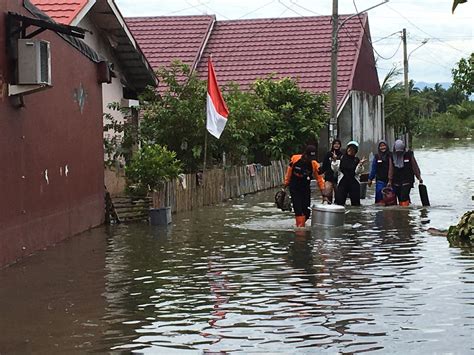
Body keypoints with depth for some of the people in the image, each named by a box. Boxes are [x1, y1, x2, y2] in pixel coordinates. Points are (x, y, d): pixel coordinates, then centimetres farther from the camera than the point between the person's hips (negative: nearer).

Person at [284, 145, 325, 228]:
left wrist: (323, 193, -13)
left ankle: (300, 225, 28)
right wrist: (286, 184, 4)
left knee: (307, 211, 2)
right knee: (298, 210, -12)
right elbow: (289, 173, -1)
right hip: (294, 189, -2)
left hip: (306, 189, 2)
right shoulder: (294, 159, -14)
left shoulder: (314, 165, -13)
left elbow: (319, 179, -9)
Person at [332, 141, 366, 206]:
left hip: (354, 183, 1)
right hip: (342, 182, -1)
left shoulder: (357, 160, 6)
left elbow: (357, 172, -5)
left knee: (355, 203, 2)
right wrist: (334, 161, -14)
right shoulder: (341, 158, 5)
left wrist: (360, 164, -19)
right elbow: (335, 169, -1)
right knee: (339, 201, -7)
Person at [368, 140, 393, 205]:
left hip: (389, 179, -1)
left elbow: (393, 168, 3)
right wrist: (370, 179, 10)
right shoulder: (376, 157, 6)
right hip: (380, 179, 1)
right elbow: (373, 169, 10)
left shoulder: (390, 156, 1)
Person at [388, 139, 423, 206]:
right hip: (396, 182, 3)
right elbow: (391, 170, 10)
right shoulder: (393, 157, 5)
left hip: (407, 181, -3)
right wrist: (390, 180, 8)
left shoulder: (409, 155, -3)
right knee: (400, 199, 4)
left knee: (404, 198, -16)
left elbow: (415, 167, 4)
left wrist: (419, 177, 7)